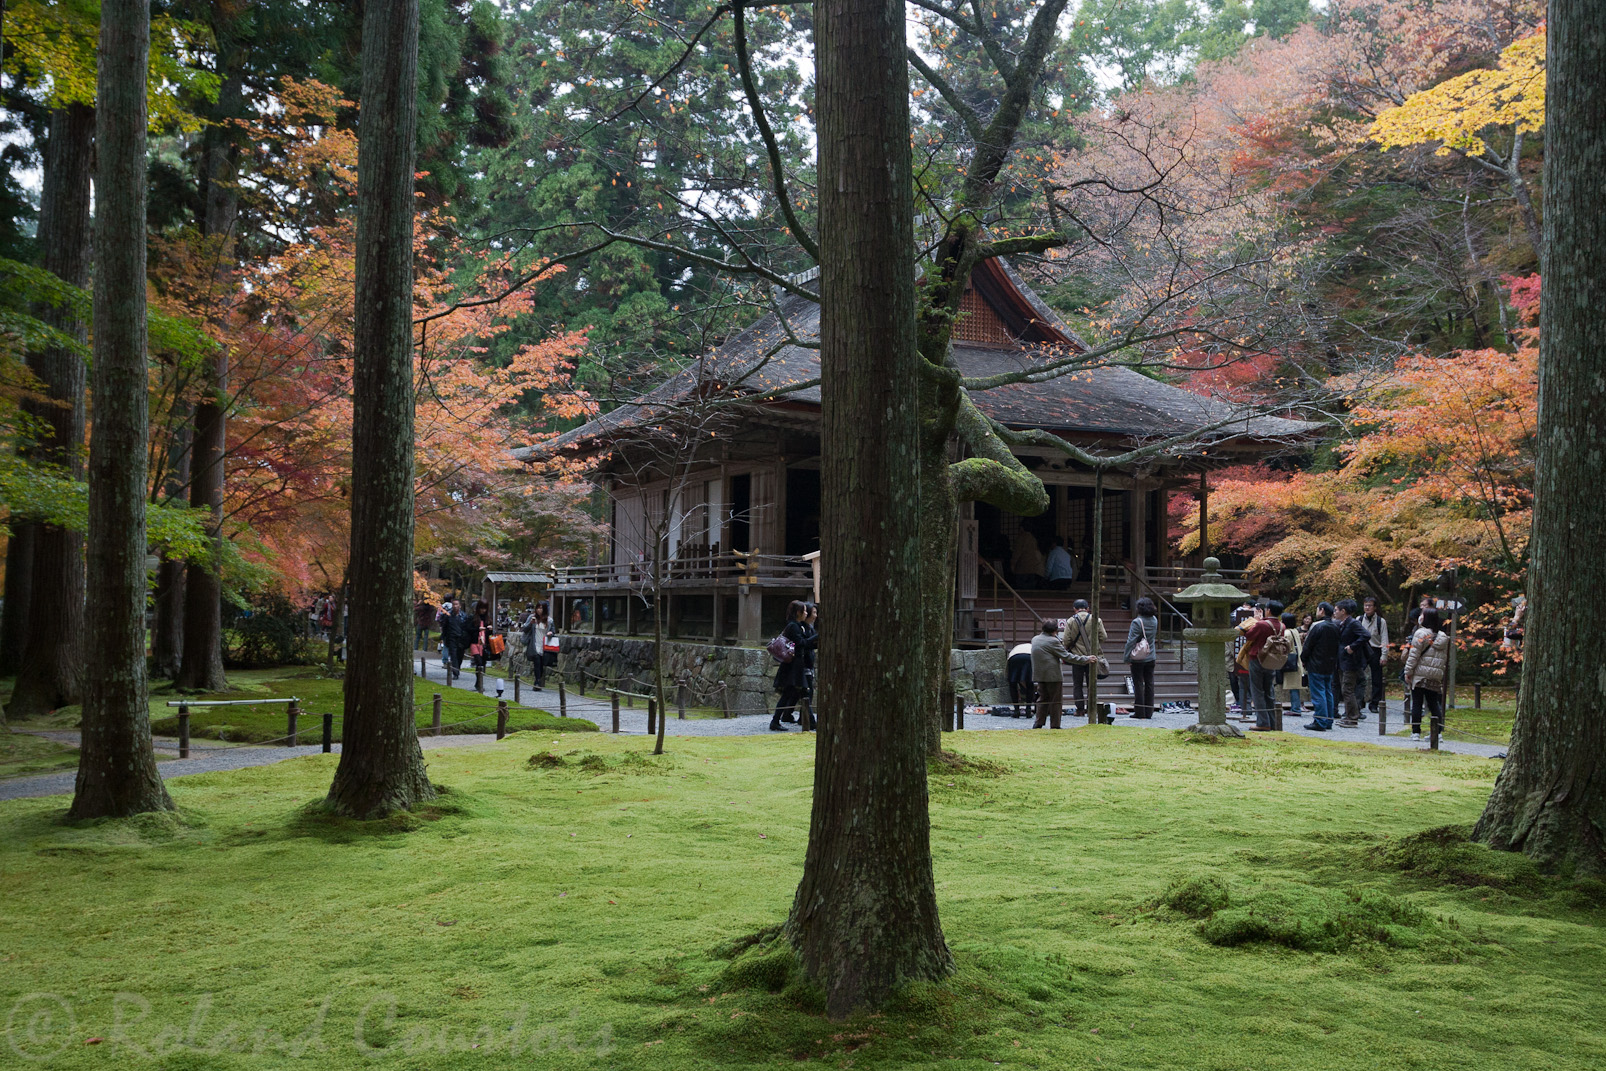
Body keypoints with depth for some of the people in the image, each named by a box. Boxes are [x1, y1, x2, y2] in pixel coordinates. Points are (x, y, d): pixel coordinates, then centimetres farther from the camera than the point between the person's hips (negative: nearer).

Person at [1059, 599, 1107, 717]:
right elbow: (1103, 637, -3)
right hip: (1092, 657, 1)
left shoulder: (1070, 621, -4)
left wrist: (1066, 650, 12)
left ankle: (1080, 709, 4)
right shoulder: (1095, 620, -2)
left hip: (1077, 657, -1)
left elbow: (1066, 640, -7)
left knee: (1077, 685, 7)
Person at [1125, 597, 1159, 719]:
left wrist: (1127, 657, -8)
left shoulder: (1137, 622, -16)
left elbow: (1131, 641, -14)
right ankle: (1149, 712, 11)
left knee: (1138, 685, 0)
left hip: (1137, 659, -5)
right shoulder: (1154, 620, 2)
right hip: (1151, 658, 5)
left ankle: (1139, 712, 0)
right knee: (1149, 684, 9)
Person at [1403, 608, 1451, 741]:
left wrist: (1408, 672, -5)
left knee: (1417, 704, -1)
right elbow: (1446, 658, 14)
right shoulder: (1443, 637, 10)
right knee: (1434, 704, 11)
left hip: (1419, 675, -5)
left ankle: (1416, 732, -2)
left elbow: (1414, 655, -10)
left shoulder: (1421, 633, -8)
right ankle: (1438, 732, 6)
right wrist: (1442, 672, 20)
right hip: (1435, 677, 5)